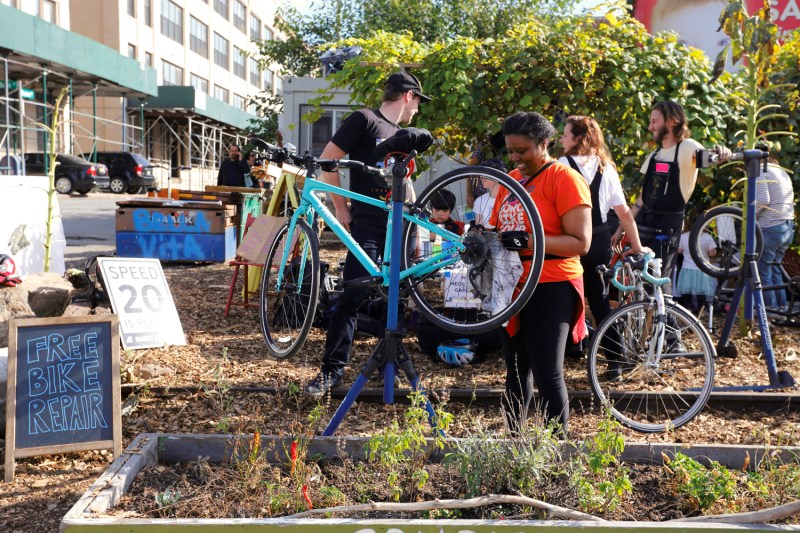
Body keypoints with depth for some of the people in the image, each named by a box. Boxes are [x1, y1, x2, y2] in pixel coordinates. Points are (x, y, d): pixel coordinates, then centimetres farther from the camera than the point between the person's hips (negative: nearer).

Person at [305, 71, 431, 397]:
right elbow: (328, 160, -8)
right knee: (352, 297, -10)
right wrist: (341, 209, -8)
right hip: (368, 225, -7)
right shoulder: (365, 120, -4)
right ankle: (332, 369, -4)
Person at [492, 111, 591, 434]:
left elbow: (580, 242, -16)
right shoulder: (510, 180, 13)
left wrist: (528, 241, -27)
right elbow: (498, 227, 21)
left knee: (547, 374, -6)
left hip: (549, 288, -7)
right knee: (516, 372, 14)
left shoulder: (564, 179, -9)